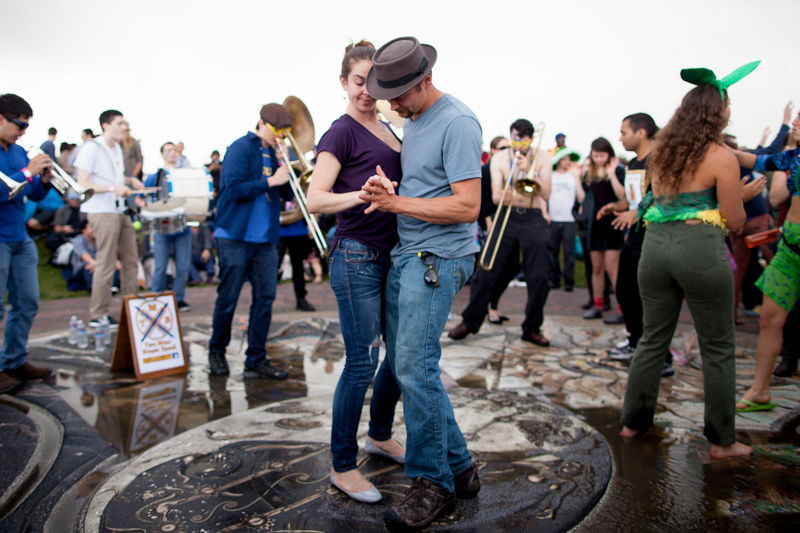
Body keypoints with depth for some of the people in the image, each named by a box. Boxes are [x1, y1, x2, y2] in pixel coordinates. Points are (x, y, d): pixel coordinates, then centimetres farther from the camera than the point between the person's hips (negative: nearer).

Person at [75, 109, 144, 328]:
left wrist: (130, 180, 9)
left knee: (130, 259, 10)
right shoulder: (91, 148, -8)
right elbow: (82, 184, -15)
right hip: (102, 211, -8)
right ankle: (98, 316, 2)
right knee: (106, 264, -6)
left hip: (121, 211, 9)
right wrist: (113, 187, -24)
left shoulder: (117, 149, 17)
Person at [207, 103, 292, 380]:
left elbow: (284, 193, 13)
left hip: (265, 238, 6)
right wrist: (270, 181, -17)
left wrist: (287, 173, -3)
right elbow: (232, 189, -16)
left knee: (265, 297, 1)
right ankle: (217, 351, 22)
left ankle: (256, 360, 8)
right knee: (228, 298, 2)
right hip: (235, 235, -6)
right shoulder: (240, 148, -5)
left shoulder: (272, 154, 15)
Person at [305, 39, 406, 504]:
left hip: (392, 255, 8)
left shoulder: (388, 130, 15)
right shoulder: (342, 133, -8)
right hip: (357, 257, -8)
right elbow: (315, 199, -18)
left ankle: (380, 435, 36)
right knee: (361, 364, -3)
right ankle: (343, 466, 13)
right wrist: (360, 195, -33)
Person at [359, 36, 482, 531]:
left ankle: (433, 482, 6)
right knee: (404, 363, 10)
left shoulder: (457, 123, -13)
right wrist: (384, 191, 4)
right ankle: (459, 466, 23)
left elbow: (467, 206, -20)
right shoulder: (410, 123, 16)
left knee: (415, 366, -12)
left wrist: (394, 202, -18)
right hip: (405, 255, 10)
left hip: (438, 258, -9)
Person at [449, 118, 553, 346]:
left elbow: (546, 195, -7)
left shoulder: (542, 157, 3)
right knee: (486, 272, -5)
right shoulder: (500, 158, 2)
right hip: (506, 217, 0)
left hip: (533, 219, 0)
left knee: (539, 278, -3)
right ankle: (469, 322, 9)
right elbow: (495, 195, -5)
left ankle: (532, 328, 13)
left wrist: (528, 170, -18)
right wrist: (503, 198, -28)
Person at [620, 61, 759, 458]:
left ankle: (633, 421, 24)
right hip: (700, 247, -6)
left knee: (653, 338, 16)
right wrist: (739, 193, 15)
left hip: (655, 244, 6)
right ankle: (721, 441, 17)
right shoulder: (721, 157, -7)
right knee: (718, 348, 7)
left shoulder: (661, 152, 11)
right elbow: (734, 222, -5)